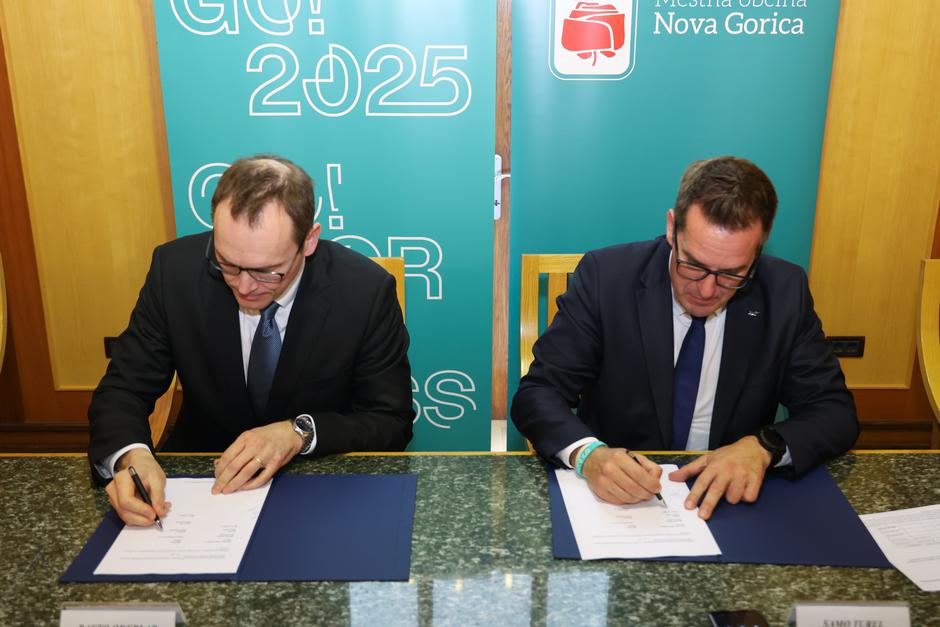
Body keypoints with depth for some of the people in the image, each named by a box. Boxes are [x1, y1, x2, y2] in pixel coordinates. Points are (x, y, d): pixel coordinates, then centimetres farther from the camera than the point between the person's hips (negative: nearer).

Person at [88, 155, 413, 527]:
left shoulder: (366, 291, -16)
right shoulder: (175, 270, -12)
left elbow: (392, 423, -9)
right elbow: (123, 388, -6)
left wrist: (300, 432, -25)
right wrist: (130, 454, -27)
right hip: (203, 477, 2)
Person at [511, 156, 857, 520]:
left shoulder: (786, 293, -5)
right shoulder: (605, 276, -11)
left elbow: (837, 412, 0)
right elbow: (538, 393, -10)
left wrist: (763, 447, -20)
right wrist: (588, 453, -30)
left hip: (728, 503, 2)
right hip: (616, 502, -1)